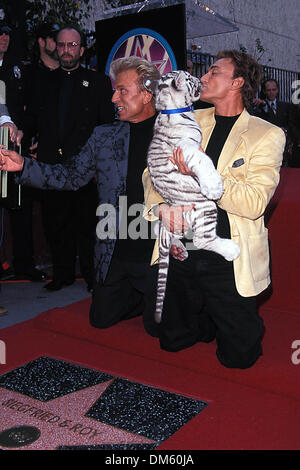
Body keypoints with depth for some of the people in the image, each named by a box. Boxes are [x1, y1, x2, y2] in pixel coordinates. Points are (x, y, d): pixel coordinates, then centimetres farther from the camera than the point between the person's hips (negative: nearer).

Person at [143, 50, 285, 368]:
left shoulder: (268, 135, -6)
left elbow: (254, 202, -17)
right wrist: (162, 204, -17)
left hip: (228, 261, -4)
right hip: (182, 251, 4)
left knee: (238, 356, 6)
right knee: (172, 341, 16)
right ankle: (208, 319, 44)